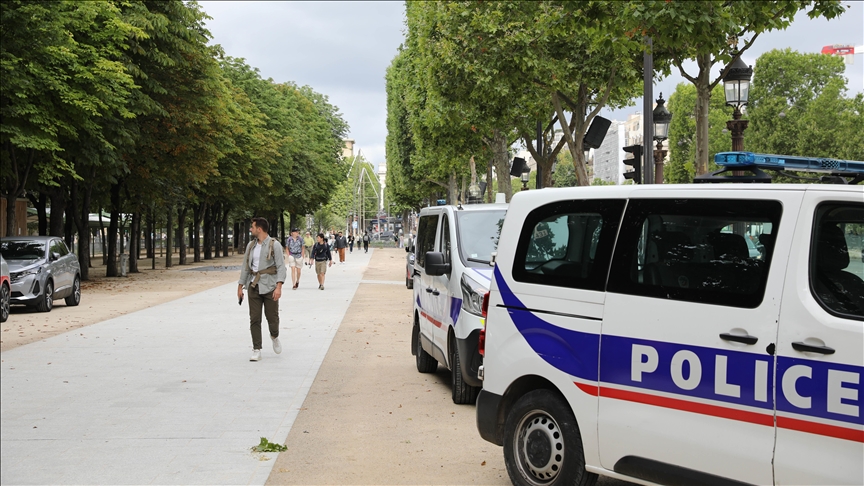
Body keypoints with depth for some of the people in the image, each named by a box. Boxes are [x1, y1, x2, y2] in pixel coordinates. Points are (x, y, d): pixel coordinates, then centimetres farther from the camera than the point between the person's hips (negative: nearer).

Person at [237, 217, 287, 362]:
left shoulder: (274, 245, -6)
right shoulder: (251, 245, 11)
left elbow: (281, 267, -11)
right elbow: (245, 267, 16)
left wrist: (279, 286, -22)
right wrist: (240, 286, 13)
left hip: (269, 286, -4)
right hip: (253, 286, 4)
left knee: (272, 317, 2)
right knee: (254, 319, 0)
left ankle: (274, 337, 34)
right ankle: (256, 350, 4)